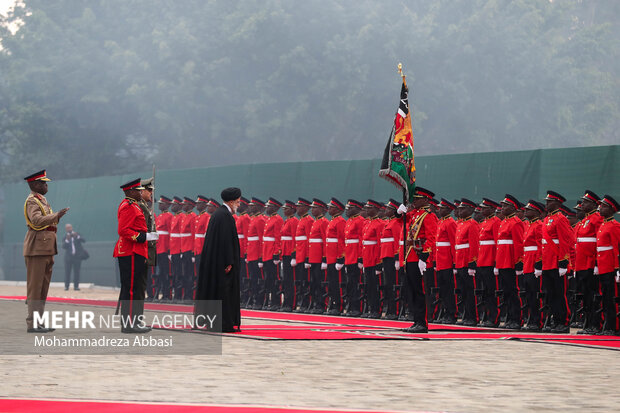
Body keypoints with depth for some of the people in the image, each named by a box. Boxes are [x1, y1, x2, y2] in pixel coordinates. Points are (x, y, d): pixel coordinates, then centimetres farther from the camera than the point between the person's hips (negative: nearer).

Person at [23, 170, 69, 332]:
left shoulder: (41, 200, 20)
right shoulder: (32, 201, -10)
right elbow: (37, 220, -27)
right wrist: (56, 216, -32)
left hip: (46, 249, 10)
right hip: (37, 249, -10)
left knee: (43, 288, 11)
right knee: (35, 287, -8)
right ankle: (32, 324, -8)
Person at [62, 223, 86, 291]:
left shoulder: (77, 235, 7)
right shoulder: (65, 237, 5)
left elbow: (83, 241, -8)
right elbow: (64, 246, -8)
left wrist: (77, 236, -22)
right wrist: (67, 240, -23)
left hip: (77, 257, 0)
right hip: (68, 257, 0)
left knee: (76, 272, -2)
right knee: (67, 272, -4)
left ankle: (76, 286, 0)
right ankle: (66, 286, -2)